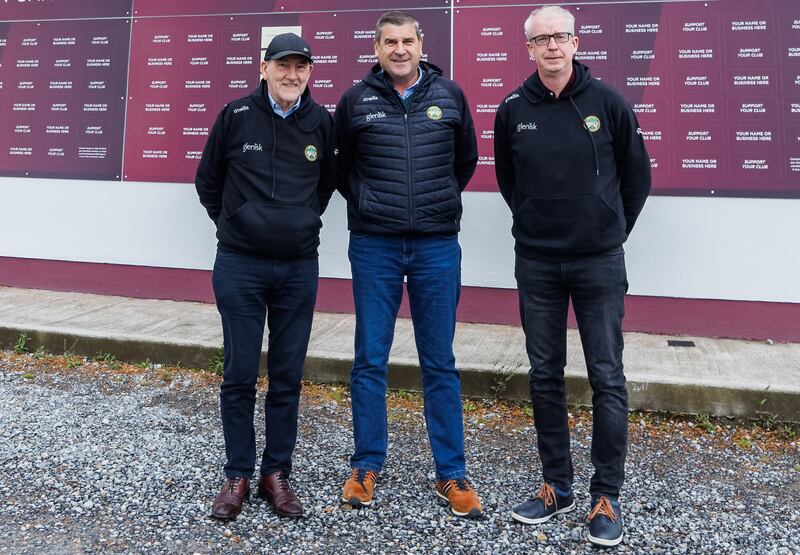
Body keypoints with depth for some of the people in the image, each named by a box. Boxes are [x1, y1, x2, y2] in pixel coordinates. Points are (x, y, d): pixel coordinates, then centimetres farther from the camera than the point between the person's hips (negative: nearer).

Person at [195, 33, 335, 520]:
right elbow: (207, 179, 10)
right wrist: (231, 223, 11)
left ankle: (277, 474, 21)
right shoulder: (236, 115, -2)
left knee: (288, 377, 8)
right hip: (240, 265, -1)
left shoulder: (321, 122, 2)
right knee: (240, 375, 4)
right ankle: (238, 476, 19)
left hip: (300, 267, 2)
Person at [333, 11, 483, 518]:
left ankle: (452, 474, 17)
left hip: (438, 245, 1)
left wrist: (442, 201, 12)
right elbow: (340, 164, 16)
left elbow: (467, 159, 18)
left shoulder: (450, 96, 6)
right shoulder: (356, 100, 4)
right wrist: (366, 203, 8)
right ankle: (367, 466, 21)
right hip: (374, 246, 0)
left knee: (440, 363, 6)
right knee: (370, 360, 5)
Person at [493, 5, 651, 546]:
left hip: (599, 263, -2)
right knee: (545, 376, 8)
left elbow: (637, 176, 7)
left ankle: (607, 497, 13)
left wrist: (610, 231, 10)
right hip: (536, 264, 2)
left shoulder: (607, 102, -2)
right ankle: (557, 486, 23)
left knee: (608, 379, 0)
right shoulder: (513, 110, 3)